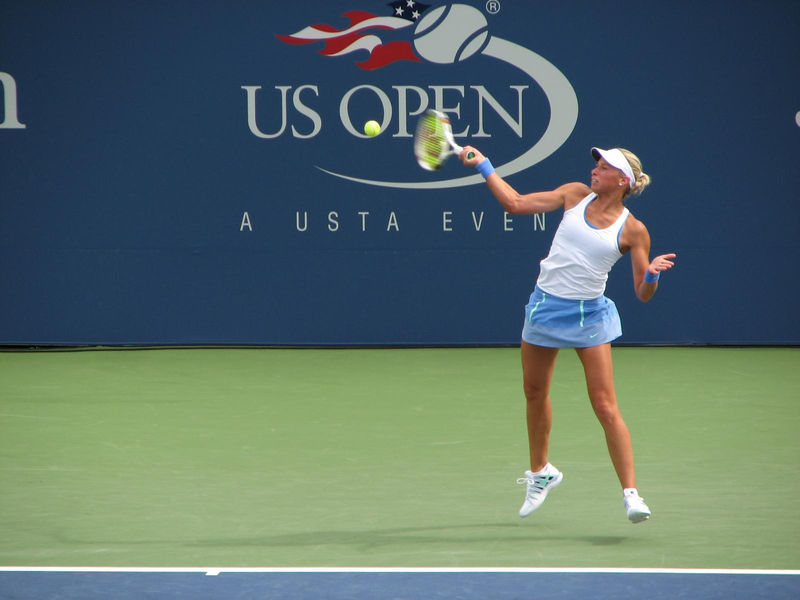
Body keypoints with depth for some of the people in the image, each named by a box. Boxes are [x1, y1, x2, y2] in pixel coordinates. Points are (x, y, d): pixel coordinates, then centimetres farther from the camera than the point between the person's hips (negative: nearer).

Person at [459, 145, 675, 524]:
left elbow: (642, 293, -5)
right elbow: (515, 203, 7)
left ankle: (630, 493, -9)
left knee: (605, 407, -11)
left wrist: (652, 273, -25)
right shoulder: (576, 195, 2)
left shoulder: (632, 231, -7)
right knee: (535, 394, 17)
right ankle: (540, 472, 40)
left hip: (589, 315, -4)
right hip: (545, 305, 4)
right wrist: (482, 165, 4)